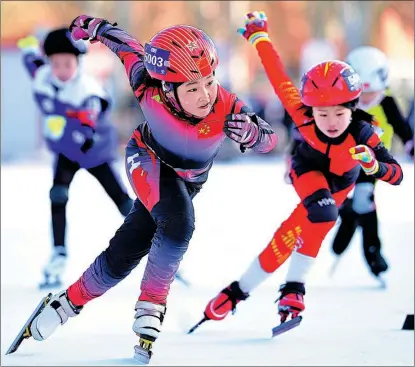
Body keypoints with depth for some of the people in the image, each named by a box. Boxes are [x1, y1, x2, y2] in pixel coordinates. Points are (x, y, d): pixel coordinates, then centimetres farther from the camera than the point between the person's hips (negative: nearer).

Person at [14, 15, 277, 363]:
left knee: (122, 256, 0)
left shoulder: (226, 109, -35)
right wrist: (95, 27, 1)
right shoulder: (149, 87, -34)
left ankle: (72, 300, 23)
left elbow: (269, 139, -23)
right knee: (179, 222, -27)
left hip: (188, 180, 2)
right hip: (149, 161, -2)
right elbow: (129, 47, -15)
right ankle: (152, 303, -8)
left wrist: (251, 131, -46)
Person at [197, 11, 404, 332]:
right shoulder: (304, 116, -39)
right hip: (308, 170, -1)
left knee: (291, 234, -10)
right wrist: (259, 36, -18)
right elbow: (281, 80, -27)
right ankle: (294, 290, -16)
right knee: (323, 214, -29)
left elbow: (397, 175, -39)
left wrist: (374, 165, -60)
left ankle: (241, 291, 6)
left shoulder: (364, 136, -40)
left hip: (340, 182, 1)